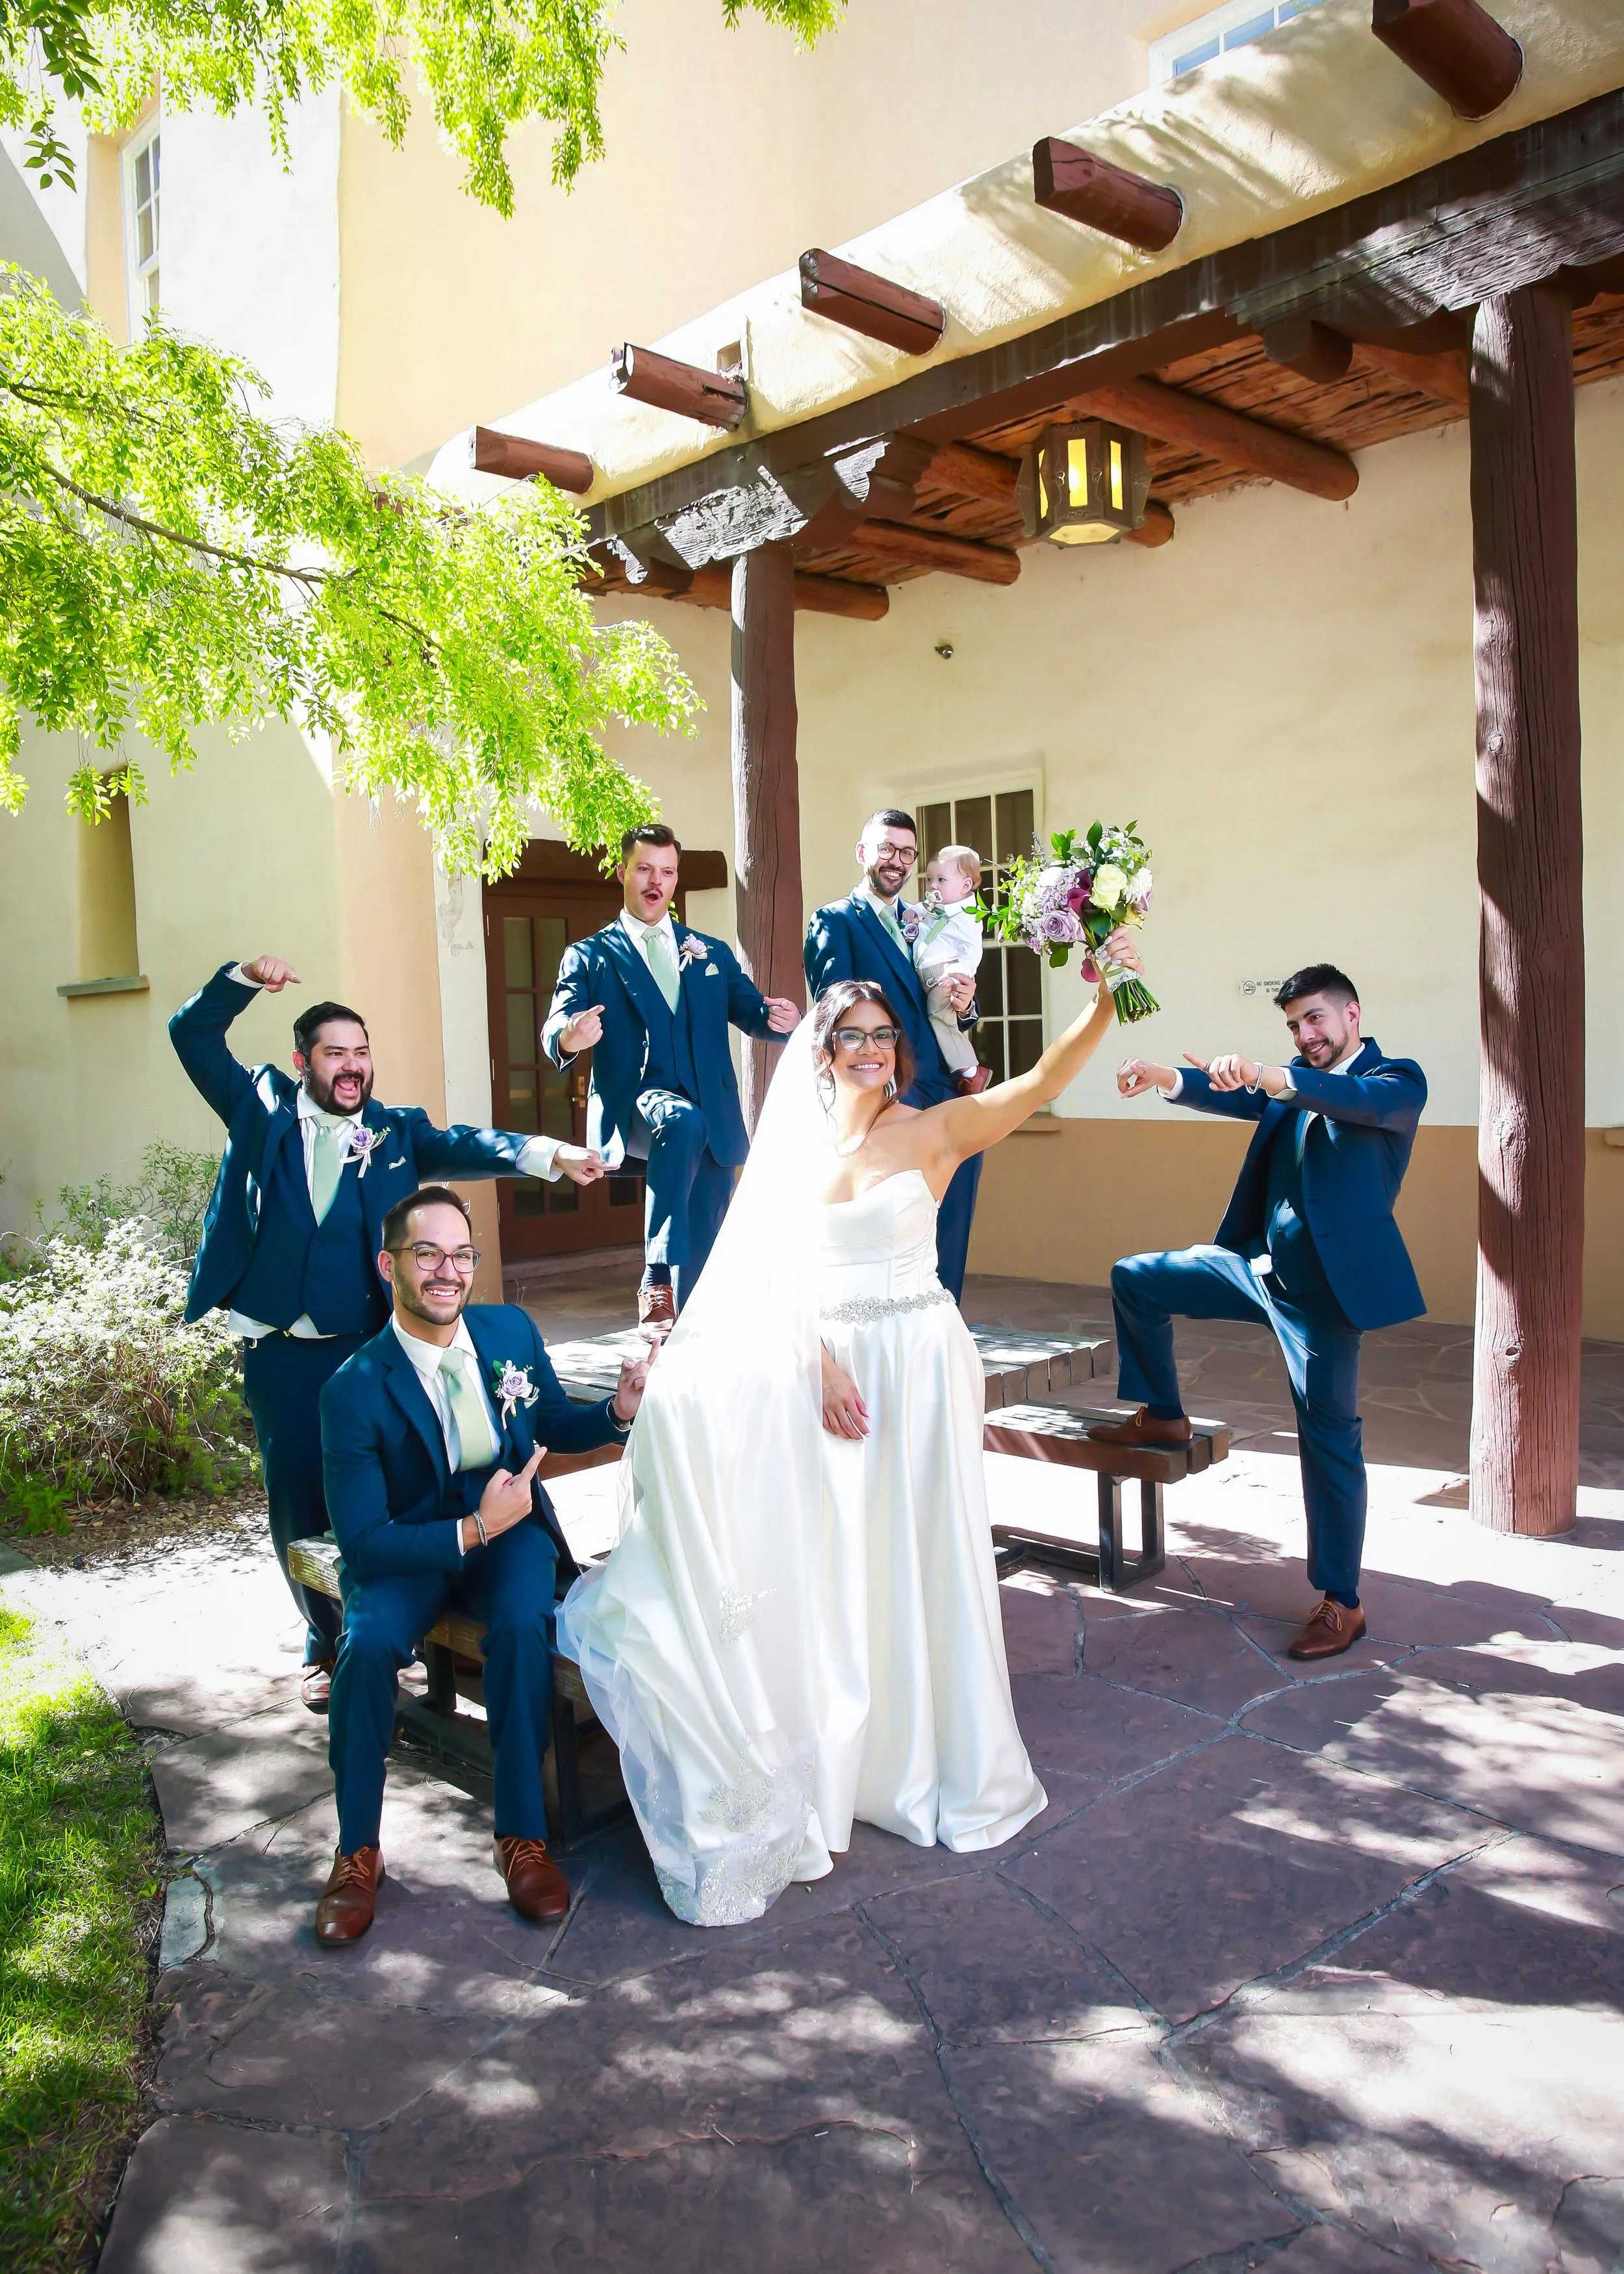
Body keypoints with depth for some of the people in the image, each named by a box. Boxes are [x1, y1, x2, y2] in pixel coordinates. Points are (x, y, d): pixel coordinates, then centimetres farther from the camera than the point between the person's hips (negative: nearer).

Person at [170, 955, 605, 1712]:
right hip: (281, 1356, 1)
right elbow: (193, 1036, 4)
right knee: (299, 1503, 9)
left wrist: (546, 1154, -31)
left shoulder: (395, 1130, 2)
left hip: (369, 1350, 0)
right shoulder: (263, 1109, 4)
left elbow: (464, 1146, -13)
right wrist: (245, 978, -12)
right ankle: (327, 1645, 28)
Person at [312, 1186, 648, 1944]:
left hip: (508, 1526, 2)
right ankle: (357, 1850, -5)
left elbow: (553, 1424, 9)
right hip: (406, 1546, -1)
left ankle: (522, 1834, -11)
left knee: (524, 1626, -29)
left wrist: (618, 1411, -12)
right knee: (368, 1646, -29)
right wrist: (471, 1532, -29)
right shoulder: (356, 1390, -18)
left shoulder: (511, 1330, -8)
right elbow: (362, 1541, -18)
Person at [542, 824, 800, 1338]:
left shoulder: (713, 954, 19)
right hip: (633, 1107, -4)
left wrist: (779, 1019, -15)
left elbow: (751, 1014, 10)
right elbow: (555, 1031, -5)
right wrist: (569, 1038, -31)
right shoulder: (589, 957, 9)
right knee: (682, 1122, -37)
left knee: (704, 1254, 3)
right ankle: (656, 1280, -31)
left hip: (713, 1125, 4)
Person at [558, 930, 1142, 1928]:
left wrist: (1106, 1003, -29)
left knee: (911, 1566, 4)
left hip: (914, 1362, -3)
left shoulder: (933, 1132, -4)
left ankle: (927, 1762, 21)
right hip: (823, 1362, 3)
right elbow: (784, 1273, 2)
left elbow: (1044, 1079, -15)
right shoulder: (798, 1143, 7)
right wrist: (821, 1361, -11)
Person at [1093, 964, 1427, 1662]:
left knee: (1329, 1440, -1)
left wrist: (1266, 1074, -46)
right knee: (1133, 1280, 6)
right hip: (1258, 1263, 7)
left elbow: (1367, 1102, -29)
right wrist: (1162, 1077, -22)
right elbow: (1241, 1097, -1)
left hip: (1327, 1285, -7)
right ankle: (1162, 1417, 20)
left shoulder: (1398, 1079, -6)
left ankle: (1341, 1603, 11)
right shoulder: (1294, 1081, 15)